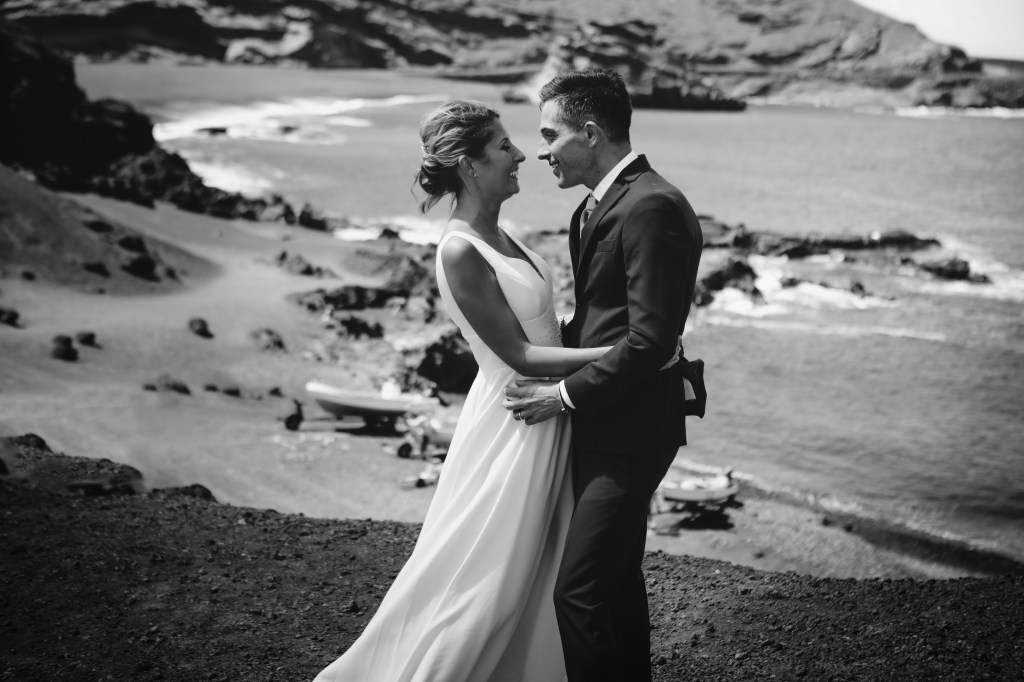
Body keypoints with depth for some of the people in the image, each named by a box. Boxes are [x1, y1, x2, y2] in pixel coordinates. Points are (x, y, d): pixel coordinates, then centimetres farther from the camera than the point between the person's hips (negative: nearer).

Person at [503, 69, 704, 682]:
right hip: (603, 426, 10)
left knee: (579, 590, -10)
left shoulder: (652, 207, -19)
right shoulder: (601, 203, 12)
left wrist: (567, 394, -16)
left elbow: (651, 338, -23)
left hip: (629, 430, -10)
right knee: (617, 578, 20)